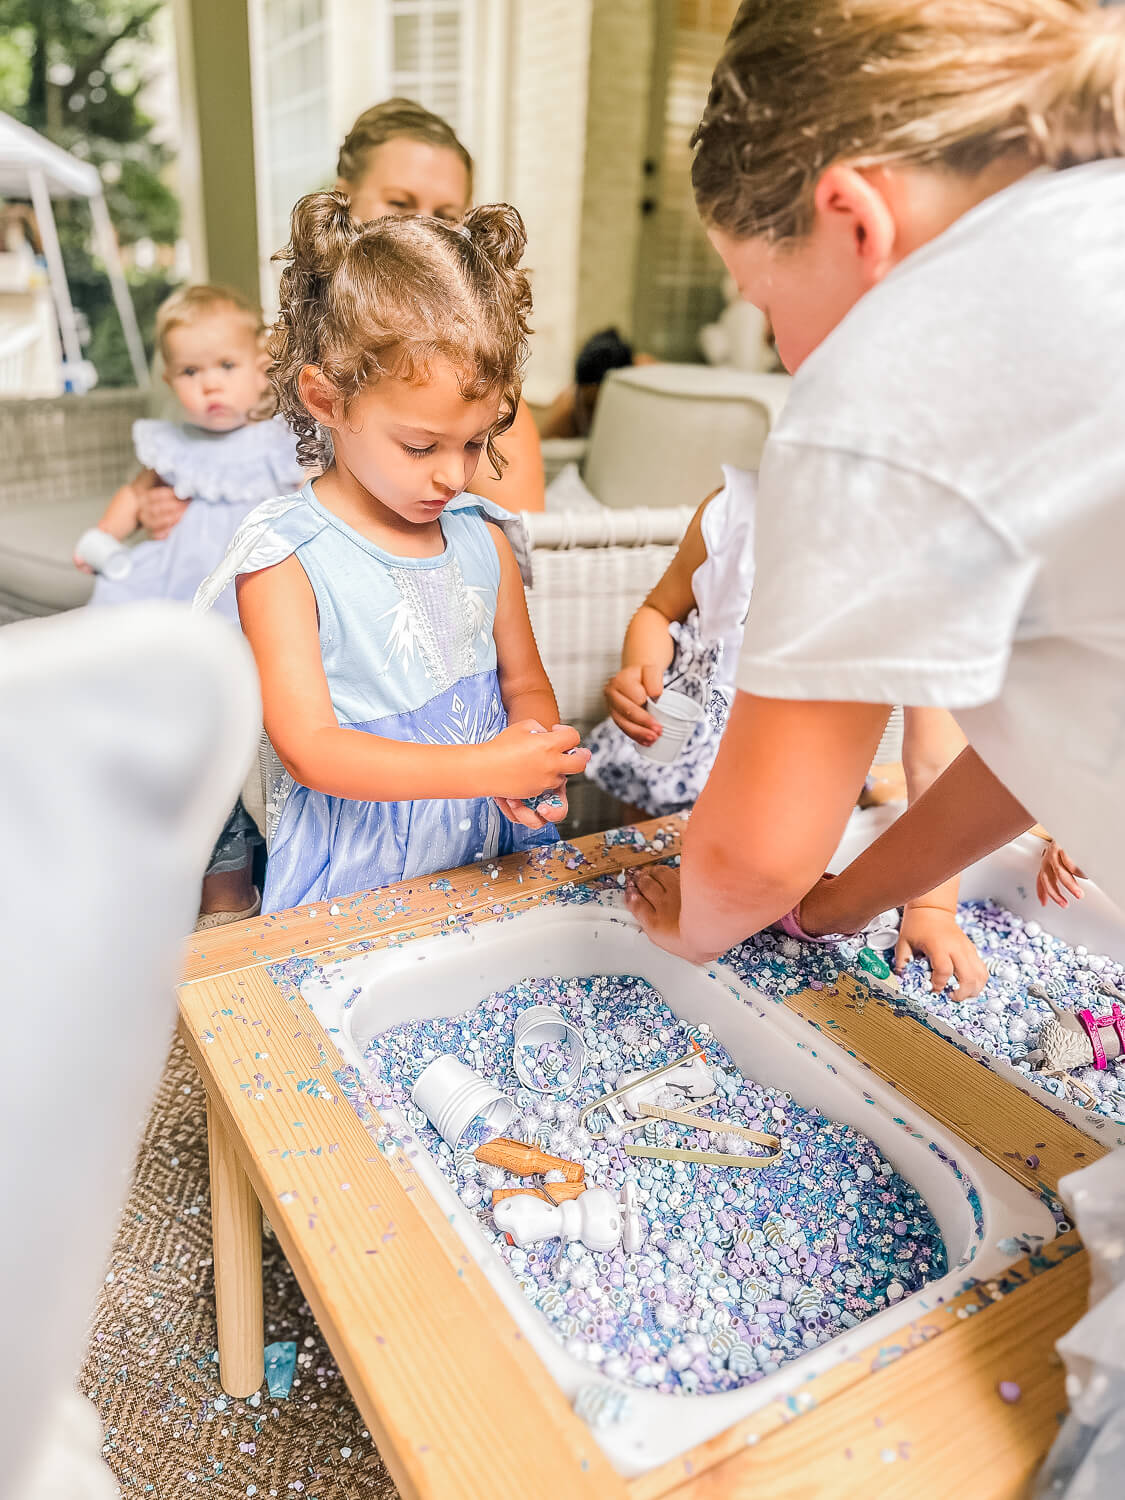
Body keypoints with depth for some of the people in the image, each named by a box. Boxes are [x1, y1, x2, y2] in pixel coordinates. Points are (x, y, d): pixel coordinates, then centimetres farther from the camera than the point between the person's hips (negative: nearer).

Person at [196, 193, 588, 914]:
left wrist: (533, 746, -11)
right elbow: (309, 748, -16)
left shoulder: (483, 536, 4)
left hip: (495, 861, 3)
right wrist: (483, 768, -23)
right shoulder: (286, 559, -11)